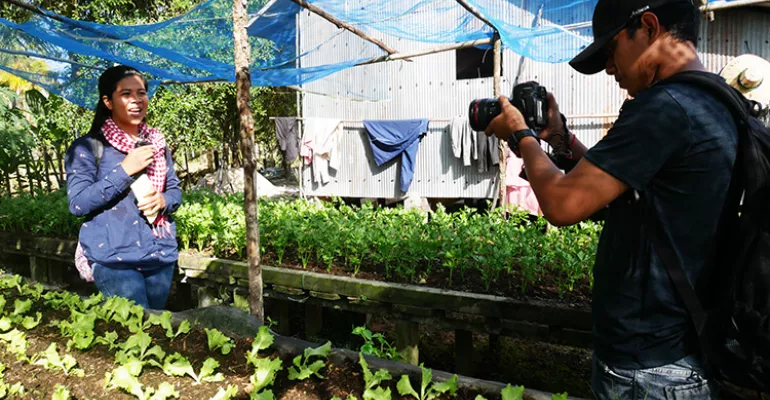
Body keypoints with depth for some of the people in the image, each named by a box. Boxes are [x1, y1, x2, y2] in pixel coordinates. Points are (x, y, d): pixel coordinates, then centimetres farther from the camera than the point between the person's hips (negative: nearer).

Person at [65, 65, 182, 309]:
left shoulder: (157, 142, 9)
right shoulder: (87, 146, -6)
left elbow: (175, 189, 14)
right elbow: (77, 203, -13)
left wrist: (163, 200, -10)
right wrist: (125, 169, -19)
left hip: (162, 255, 5)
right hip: (115, 259, -5)